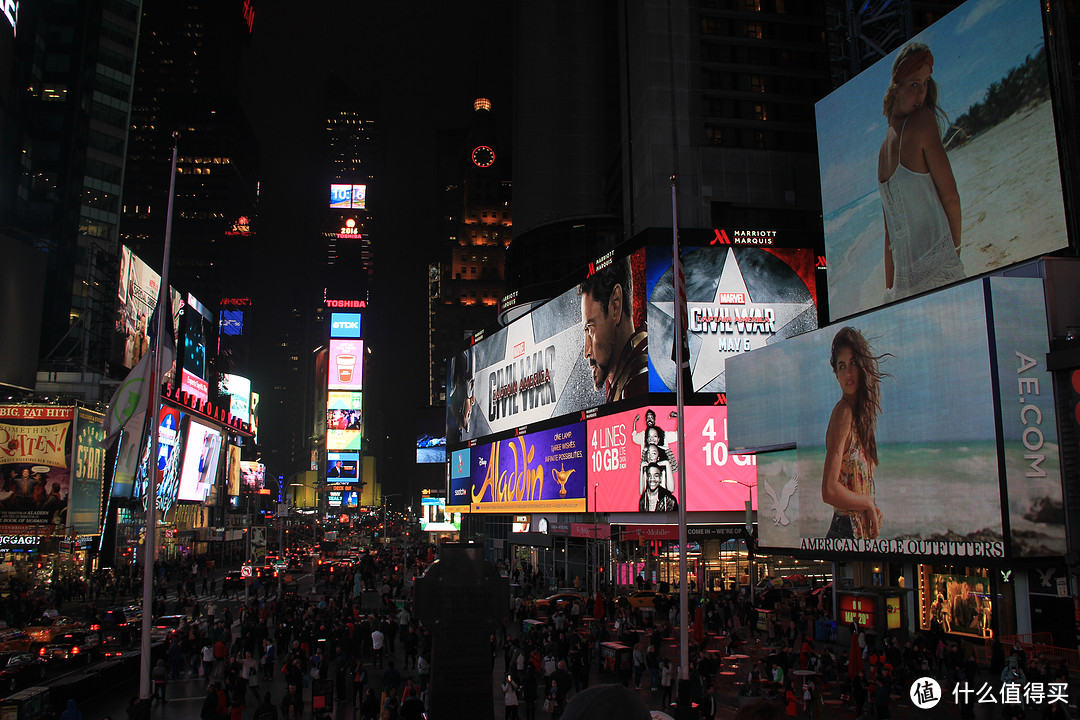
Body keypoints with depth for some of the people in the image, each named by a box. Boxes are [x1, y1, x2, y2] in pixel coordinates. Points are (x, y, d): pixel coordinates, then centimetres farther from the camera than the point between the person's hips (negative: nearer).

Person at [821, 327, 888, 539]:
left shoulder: (860, 411, 10)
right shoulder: (843, 413, -16)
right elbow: (829, 491, -23)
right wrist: (869, 504, -11)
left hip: (863, 530, 8)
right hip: (846, 531, -8)